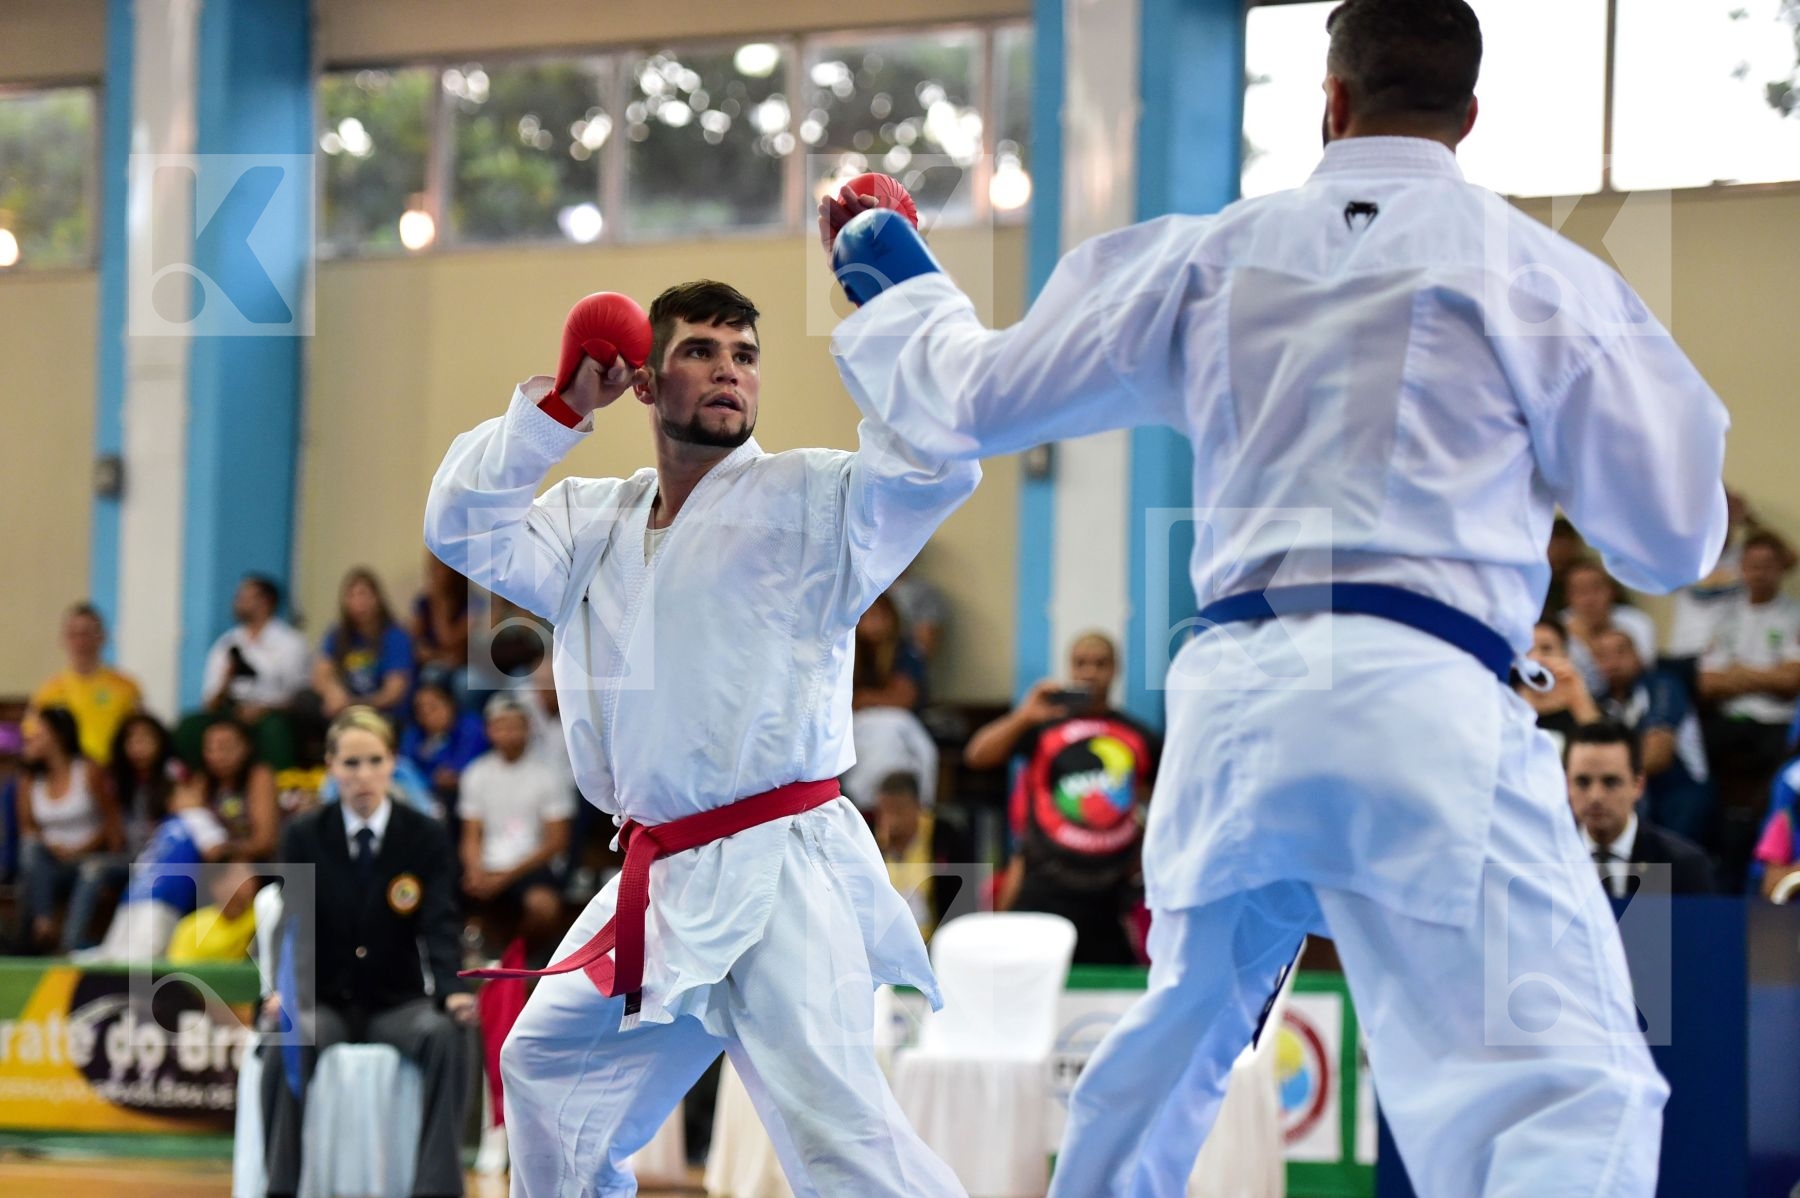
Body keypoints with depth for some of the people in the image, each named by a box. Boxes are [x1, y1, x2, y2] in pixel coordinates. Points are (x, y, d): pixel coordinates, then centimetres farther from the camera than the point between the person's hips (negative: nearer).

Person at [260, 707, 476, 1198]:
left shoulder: (426, 838, 1)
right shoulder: (304, 836, 1)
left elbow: (438, 928, -8)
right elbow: (297, 927, -10)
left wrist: (452, 992, -29)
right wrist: (285, 991, -31)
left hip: (398, 1004, 1)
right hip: (326, 1004, 0)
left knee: (448, 1037, -33)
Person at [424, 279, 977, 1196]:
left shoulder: (809, 500, -4)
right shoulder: (595, 523, 15)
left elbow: (937, 463, -18)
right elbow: (464, 526, 9)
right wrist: (559, 406, 2)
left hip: (774, 871, -8)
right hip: (663, 881, 8)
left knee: (834, 1120, -25)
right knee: (546, 1066, 26)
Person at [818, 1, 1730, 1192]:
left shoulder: (1207, 254, 12)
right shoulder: (1535, 269, 3)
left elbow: (975, 397, 22)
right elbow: (1674, 539, 8)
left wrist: (889, 278, 42)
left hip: (1233, 696, 5)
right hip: (1418, 699, -5)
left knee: (1174, 1041, 29)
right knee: (1572, 1095, -15)